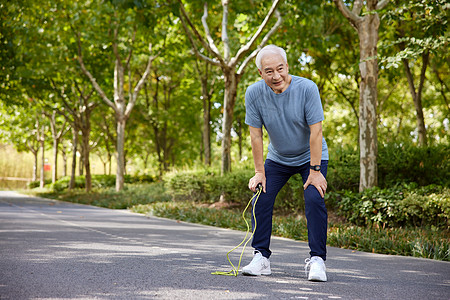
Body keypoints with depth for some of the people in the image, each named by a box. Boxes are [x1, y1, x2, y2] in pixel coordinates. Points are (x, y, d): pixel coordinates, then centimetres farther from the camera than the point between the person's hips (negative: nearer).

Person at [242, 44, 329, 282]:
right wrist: (259, 172, -11)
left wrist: (315, 171, -23)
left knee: (314, 199, -19)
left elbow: (315, 132, -23)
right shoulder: (254, 93, -16)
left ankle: (317, 260, -9)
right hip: (277, 158, 3)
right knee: (261, 198, -10)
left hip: (311, 157, -3)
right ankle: (261, 257, 2)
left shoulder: (307, 88, -25)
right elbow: (256, 135, -11)